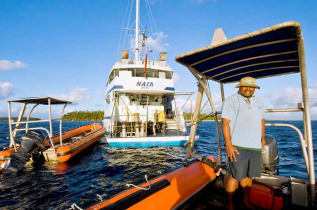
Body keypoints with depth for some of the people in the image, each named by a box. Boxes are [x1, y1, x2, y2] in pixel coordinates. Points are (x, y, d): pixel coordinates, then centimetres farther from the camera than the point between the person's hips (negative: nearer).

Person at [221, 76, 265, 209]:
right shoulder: (231, 101, -4)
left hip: (255, 146, 6)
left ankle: (246, 201, 27)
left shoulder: (258, 101, 18)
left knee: (248, 176, 11)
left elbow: (262, 120, 26)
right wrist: (228, 145, -16)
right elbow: (225, 123, -11)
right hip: (237, 146, -6)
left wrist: (262, 138, 20)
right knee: (235, 176, -5)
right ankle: (230, 203, 11)